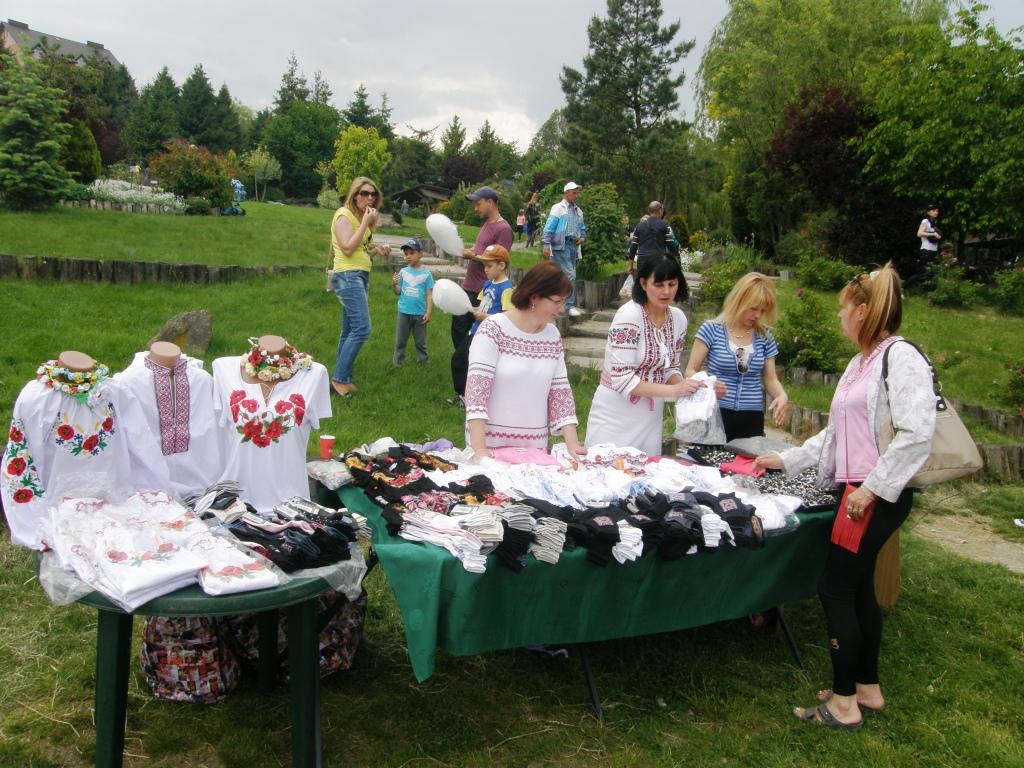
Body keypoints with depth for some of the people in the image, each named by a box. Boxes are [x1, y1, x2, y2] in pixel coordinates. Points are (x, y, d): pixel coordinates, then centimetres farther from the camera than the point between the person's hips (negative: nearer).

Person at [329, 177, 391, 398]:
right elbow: (347, 248, -19)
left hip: (361, 276, 9)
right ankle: (339, 378, -12)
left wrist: (376, 251, 7)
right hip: (348, 276, -9)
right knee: (361, 329, -18)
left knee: (350, 331, 9)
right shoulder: (344, 215, -8)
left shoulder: (360, 217, 19)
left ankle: (343, 379, 12)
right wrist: (365, 222, -15)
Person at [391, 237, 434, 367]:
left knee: (420, 341, 10)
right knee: (400, 340, 10)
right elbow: (398, 292, 4)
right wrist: (394, 284, -17)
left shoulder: (426, 273, -5)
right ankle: (398, 363, 20)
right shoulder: (403, 272, 0)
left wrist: (428, 312, -8)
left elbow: (429, 294, -3)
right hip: (404, 312, 2)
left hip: (419, 313, -2)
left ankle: (423, 361, 21)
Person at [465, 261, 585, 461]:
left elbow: (560, 391, 5)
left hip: (535, 445, 5)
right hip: (490, 442, -5)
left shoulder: (553, 336, 4)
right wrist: (479, 448, -25)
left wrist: (572, 443, -5)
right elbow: (477, 386, -17)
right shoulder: (493, 329, -12)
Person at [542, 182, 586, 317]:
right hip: (561, 245, -6)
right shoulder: (558, 208, -2)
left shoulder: (578, 211, 17)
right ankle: (570, 305, -8)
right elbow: (549, 228, -6)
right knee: (570, 275, -13)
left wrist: (582, 238, 6)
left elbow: (582, 228, 27)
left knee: (559, 276, 10)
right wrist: (546, 245, -13)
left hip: (573, 245, 7)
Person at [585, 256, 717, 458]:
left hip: (651, 418, 6)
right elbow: (622, 379, -22)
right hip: (616, 417, -6)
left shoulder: (678, 318, 0)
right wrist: (673, 390, -25)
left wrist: (684, 385, -9)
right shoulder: (629, 315, -18)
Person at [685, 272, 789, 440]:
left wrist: (782, 395, -9)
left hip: (752, 418, 3)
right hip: (716, 414, -3)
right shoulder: (712, 329, -3)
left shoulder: (765, 336, 8)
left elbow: (770, 378, 12)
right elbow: (691, 371, -1)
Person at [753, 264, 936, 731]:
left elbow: (917, 434, -22)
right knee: (857, 588, 15)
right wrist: (786, 460, 21)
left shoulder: (901, 358, -14)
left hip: (880, 496, -9)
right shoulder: (859, 364, 14)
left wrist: (872, 486, -21)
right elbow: (835, 433, 21)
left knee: (836, 588, -4)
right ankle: (867, 688, 30)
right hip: (857, 491, 9)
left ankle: (844, 702, 9)